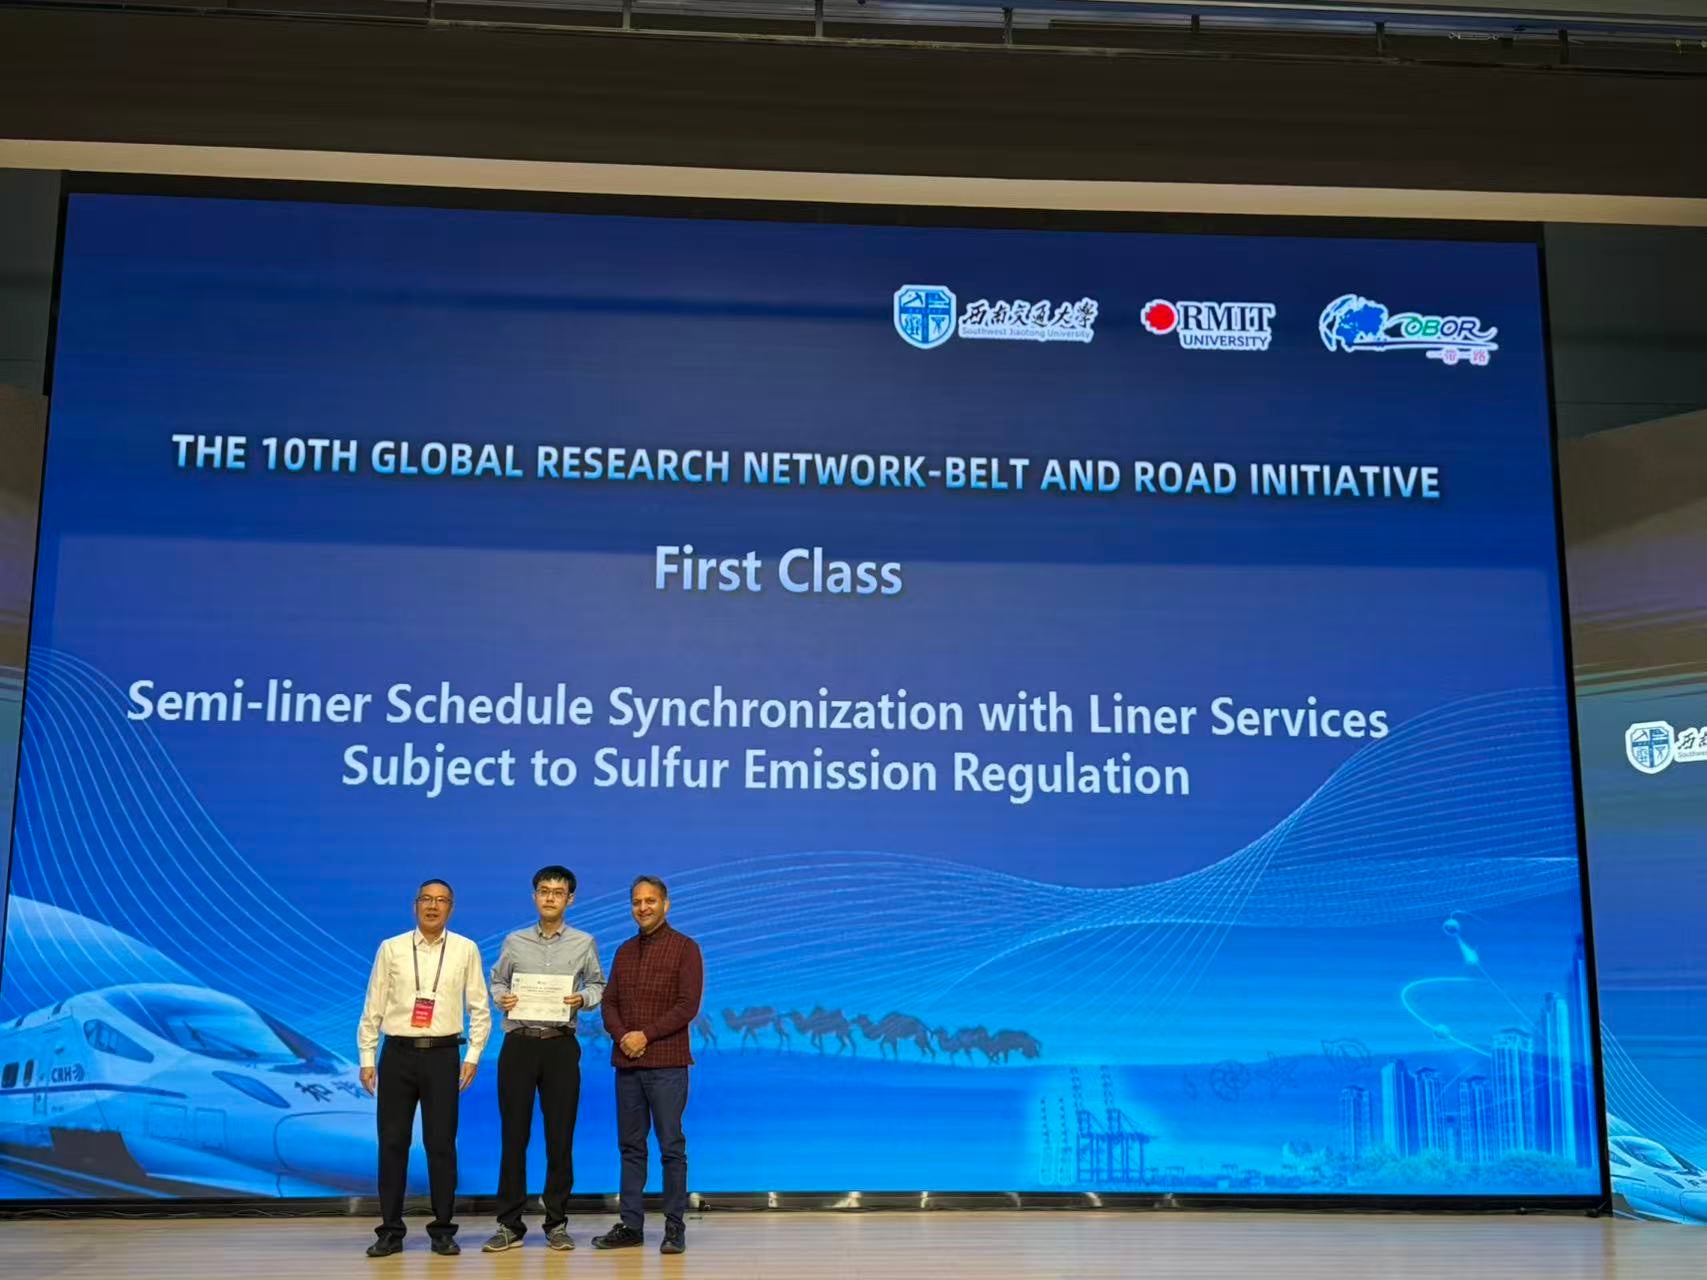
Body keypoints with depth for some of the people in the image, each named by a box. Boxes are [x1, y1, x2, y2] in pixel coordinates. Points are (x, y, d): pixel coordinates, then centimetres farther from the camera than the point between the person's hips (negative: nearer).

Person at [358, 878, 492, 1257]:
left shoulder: (465, 950, 2)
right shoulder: (391, 949, 4)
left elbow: (479, 1009, 4)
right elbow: (372, 1008, 5)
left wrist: (473, 1056, -2)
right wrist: (367, 1059, 1)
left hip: (442, 1054, -1)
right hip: (398, 1053, 1)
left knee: (441, 1144, 3)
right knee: (392, 1142, 4)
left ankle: (443, 1230, 14)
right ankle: (390, 1231, 14)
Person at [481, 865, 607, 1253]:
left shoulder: (584, 944, 5)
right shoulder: (514, 942, 7)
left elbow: (598, 985, 11)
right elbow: (497, 981, 15)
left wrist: (583, 999, -10)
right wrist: (502, 998, -6)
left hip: (561, 1045, 0)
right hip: (519, 1044, 0)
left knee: (560, 1136, 4)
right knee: (514, 1134, 2)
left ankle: (557, 1223, 14)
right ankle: (509, 1224, 10)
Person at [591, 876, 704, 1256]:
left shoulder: (684, 948, -2)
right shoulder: (624, 951, 15)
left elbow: (688, 1005, -10)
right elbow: (609, 1002, 12)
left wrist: (646, 1035, -14)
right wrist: (621, 1035, -8)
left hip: (667, 1063, -5)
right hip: (627, 1063, 5)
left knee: (671, 1146, -2)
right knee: (631, 1146, 8)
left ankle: (675, 1226, 5)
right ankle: (631, 1225, 14)